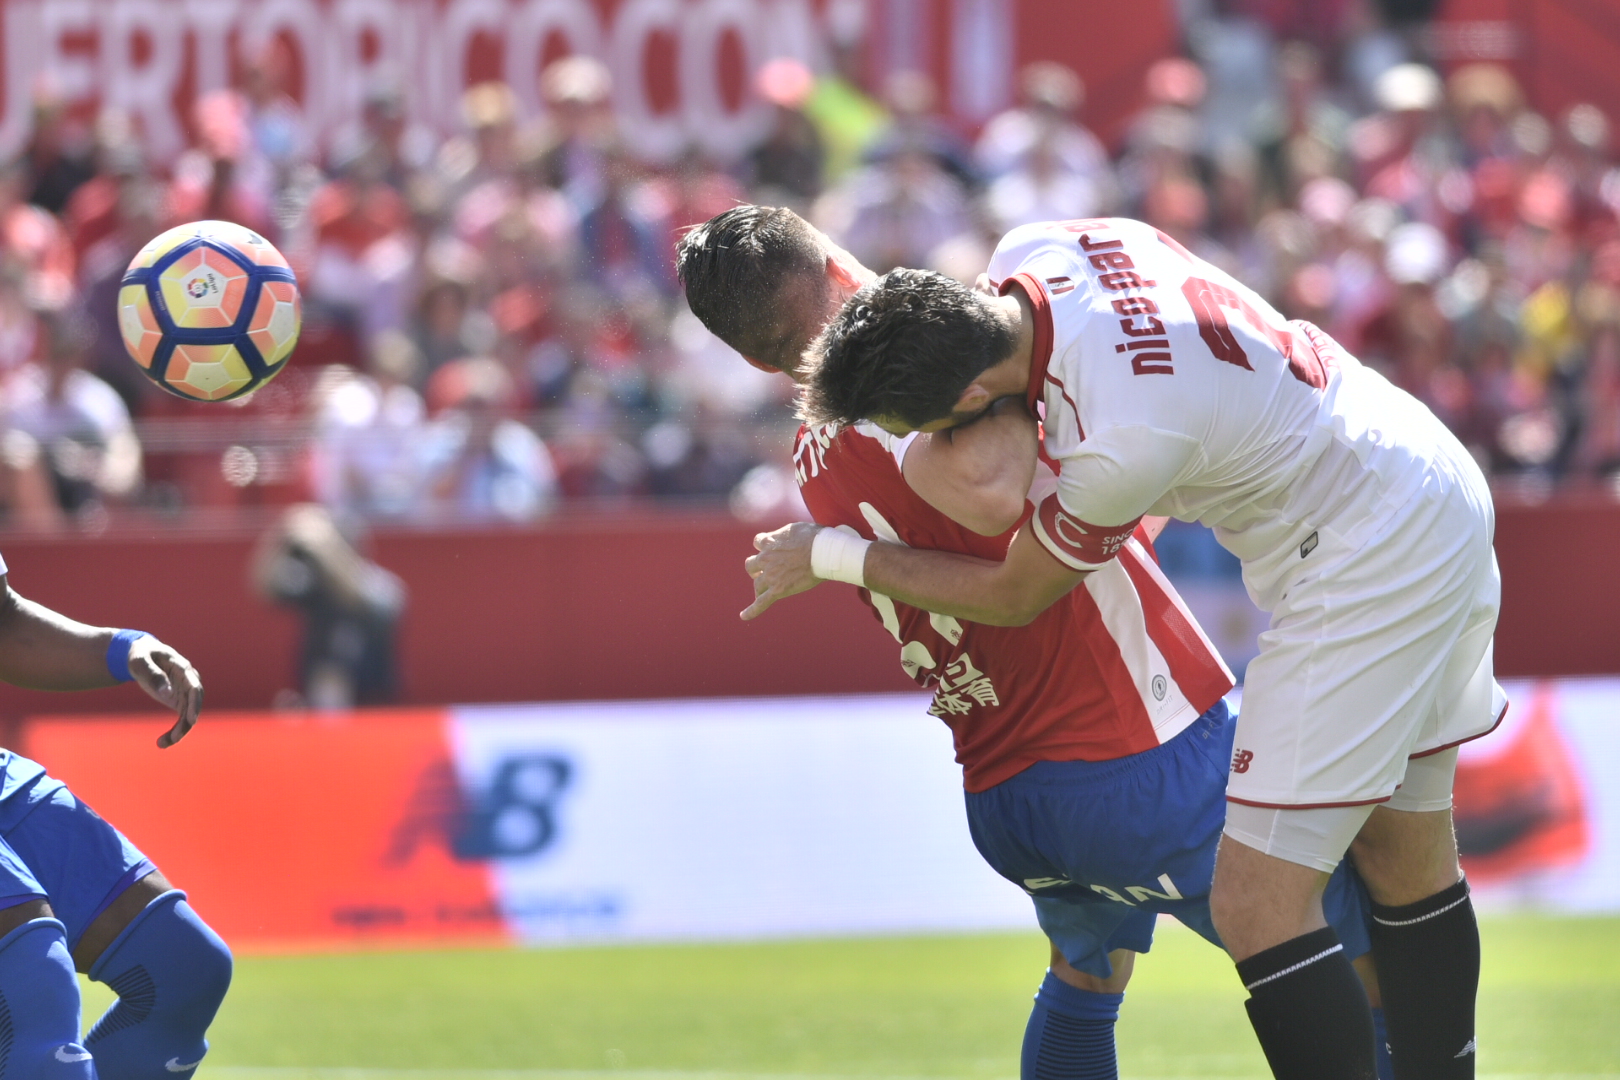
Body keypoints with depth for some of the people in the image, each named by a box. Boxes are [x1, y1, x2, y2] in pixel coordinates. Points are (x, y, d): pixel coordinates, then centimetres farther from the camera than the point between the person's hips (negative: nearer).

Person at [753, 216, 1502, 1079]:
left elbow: (1016, 595, -14)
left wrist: (829, 557, -4)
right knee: (1405, 862, 19)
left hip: (1369, 567, -10)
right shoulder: (1026, 255, -11)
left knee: (1257, 906, -12)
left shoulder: (1126, 442, -33)